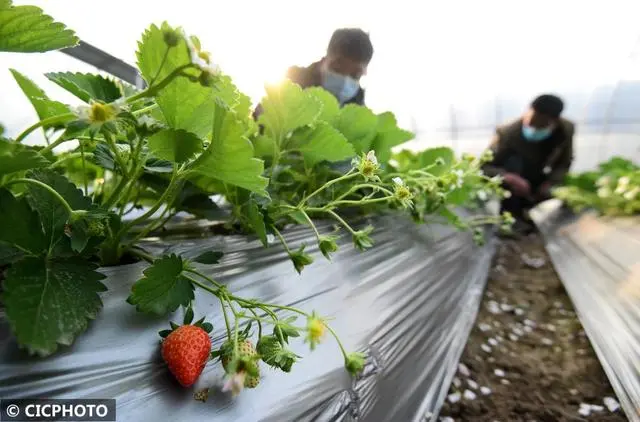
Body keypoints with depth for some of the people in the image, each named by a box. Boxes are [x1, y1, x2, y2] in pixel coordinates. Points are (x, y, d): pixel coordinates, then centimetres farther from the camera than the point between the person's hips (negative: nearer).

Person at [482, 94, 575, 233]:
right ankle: (509, 217, -23)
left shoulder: (566, 129, -18)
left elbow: (564, 164, -6)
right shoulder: (508, 133, -32)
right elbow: (483, 167, -32)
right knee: (513, 162, -34)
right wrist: (509, 178, -50)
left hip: (536, 179, 4)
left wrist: (549, 184, -23)